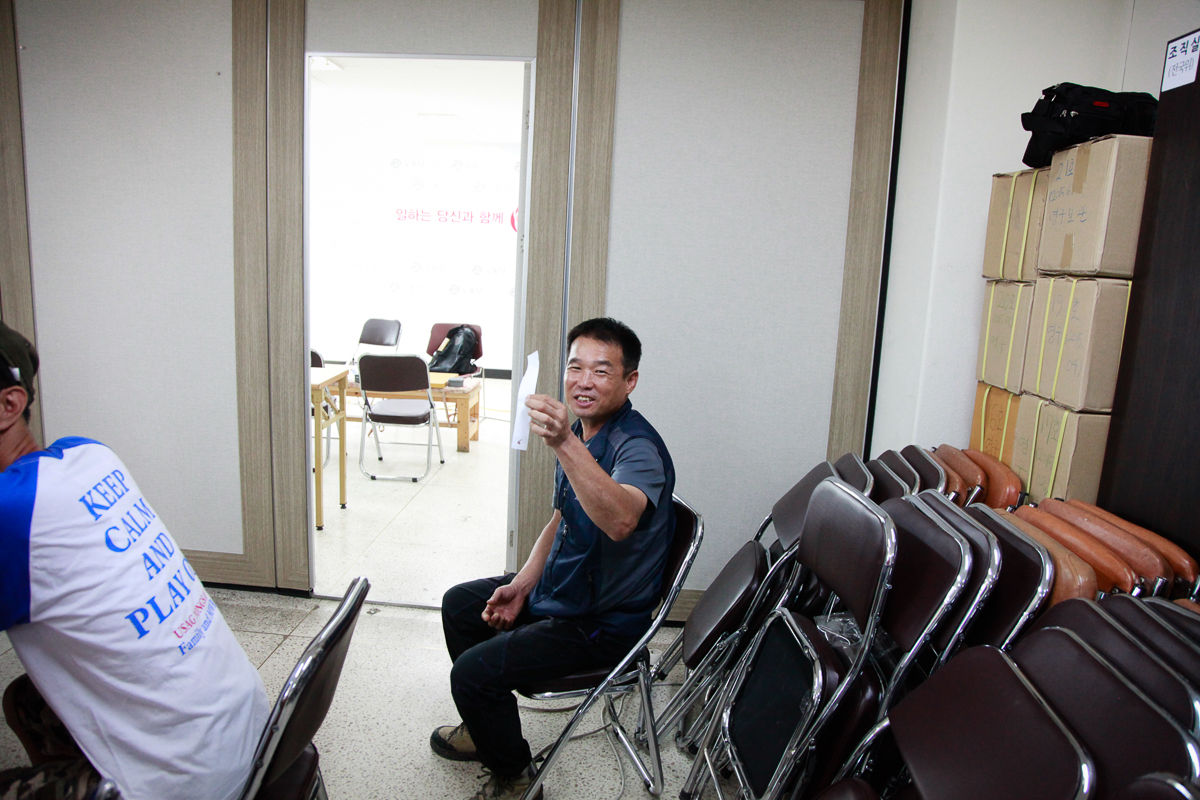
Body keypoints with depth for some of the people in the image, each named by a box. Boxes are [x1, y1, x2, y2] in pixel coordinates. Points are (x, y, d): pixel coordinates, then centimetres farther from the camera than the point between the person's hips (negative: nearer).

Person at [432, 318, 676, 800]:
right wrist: (523, 584, 3)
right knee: (460, 604, 19)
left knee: (472, 671, -16)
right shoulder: (578, 434, 2)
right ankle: (487, 729, 38)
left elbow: (620, 521, -49)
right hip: (560, 589, 9)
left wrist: (563, 444, -60)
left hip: (602, 624, -9)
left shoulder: (638, 447, -27)